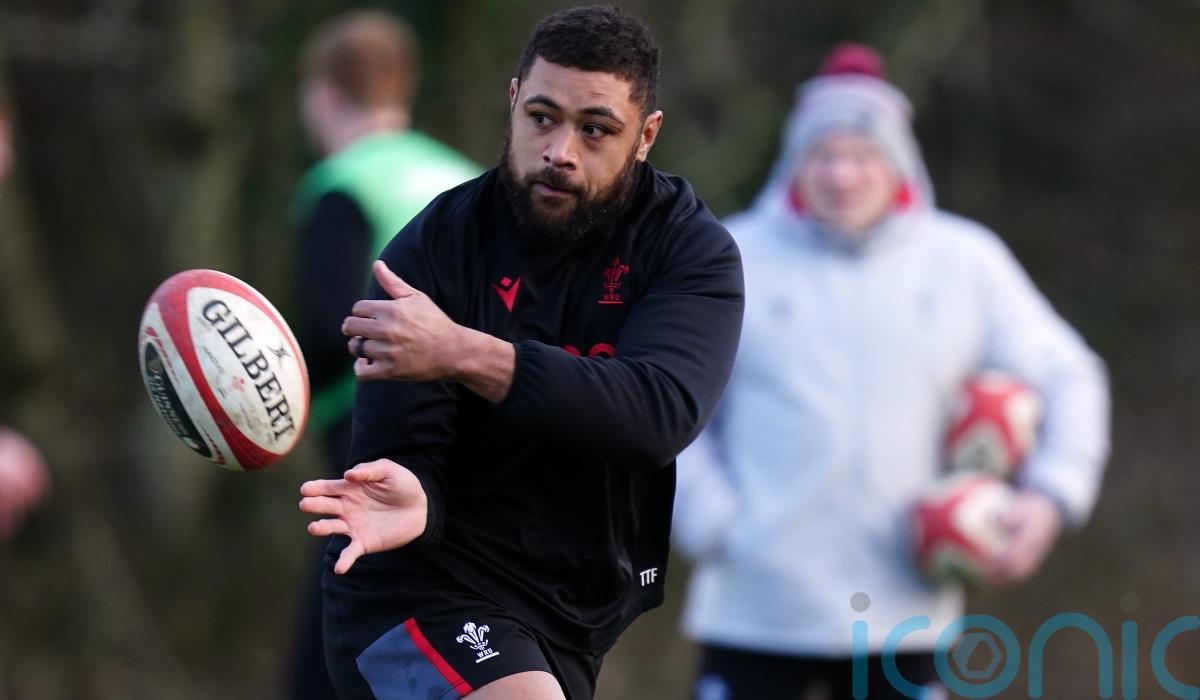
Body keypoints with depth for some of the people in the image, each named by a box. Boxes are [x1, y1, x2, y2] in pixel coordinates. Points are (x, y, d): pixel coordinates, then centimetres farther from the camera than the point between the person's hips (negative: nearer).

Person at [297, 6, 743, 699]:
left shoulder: (691, 247, -8)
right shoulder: (436, 248, -12)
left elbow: (662, 414, -26)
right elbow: (405, 451, -15)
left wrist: (461, 352, -36)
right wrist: (409, 501, -41)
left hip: (577, 626, 4)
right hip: (425, 598, -4)